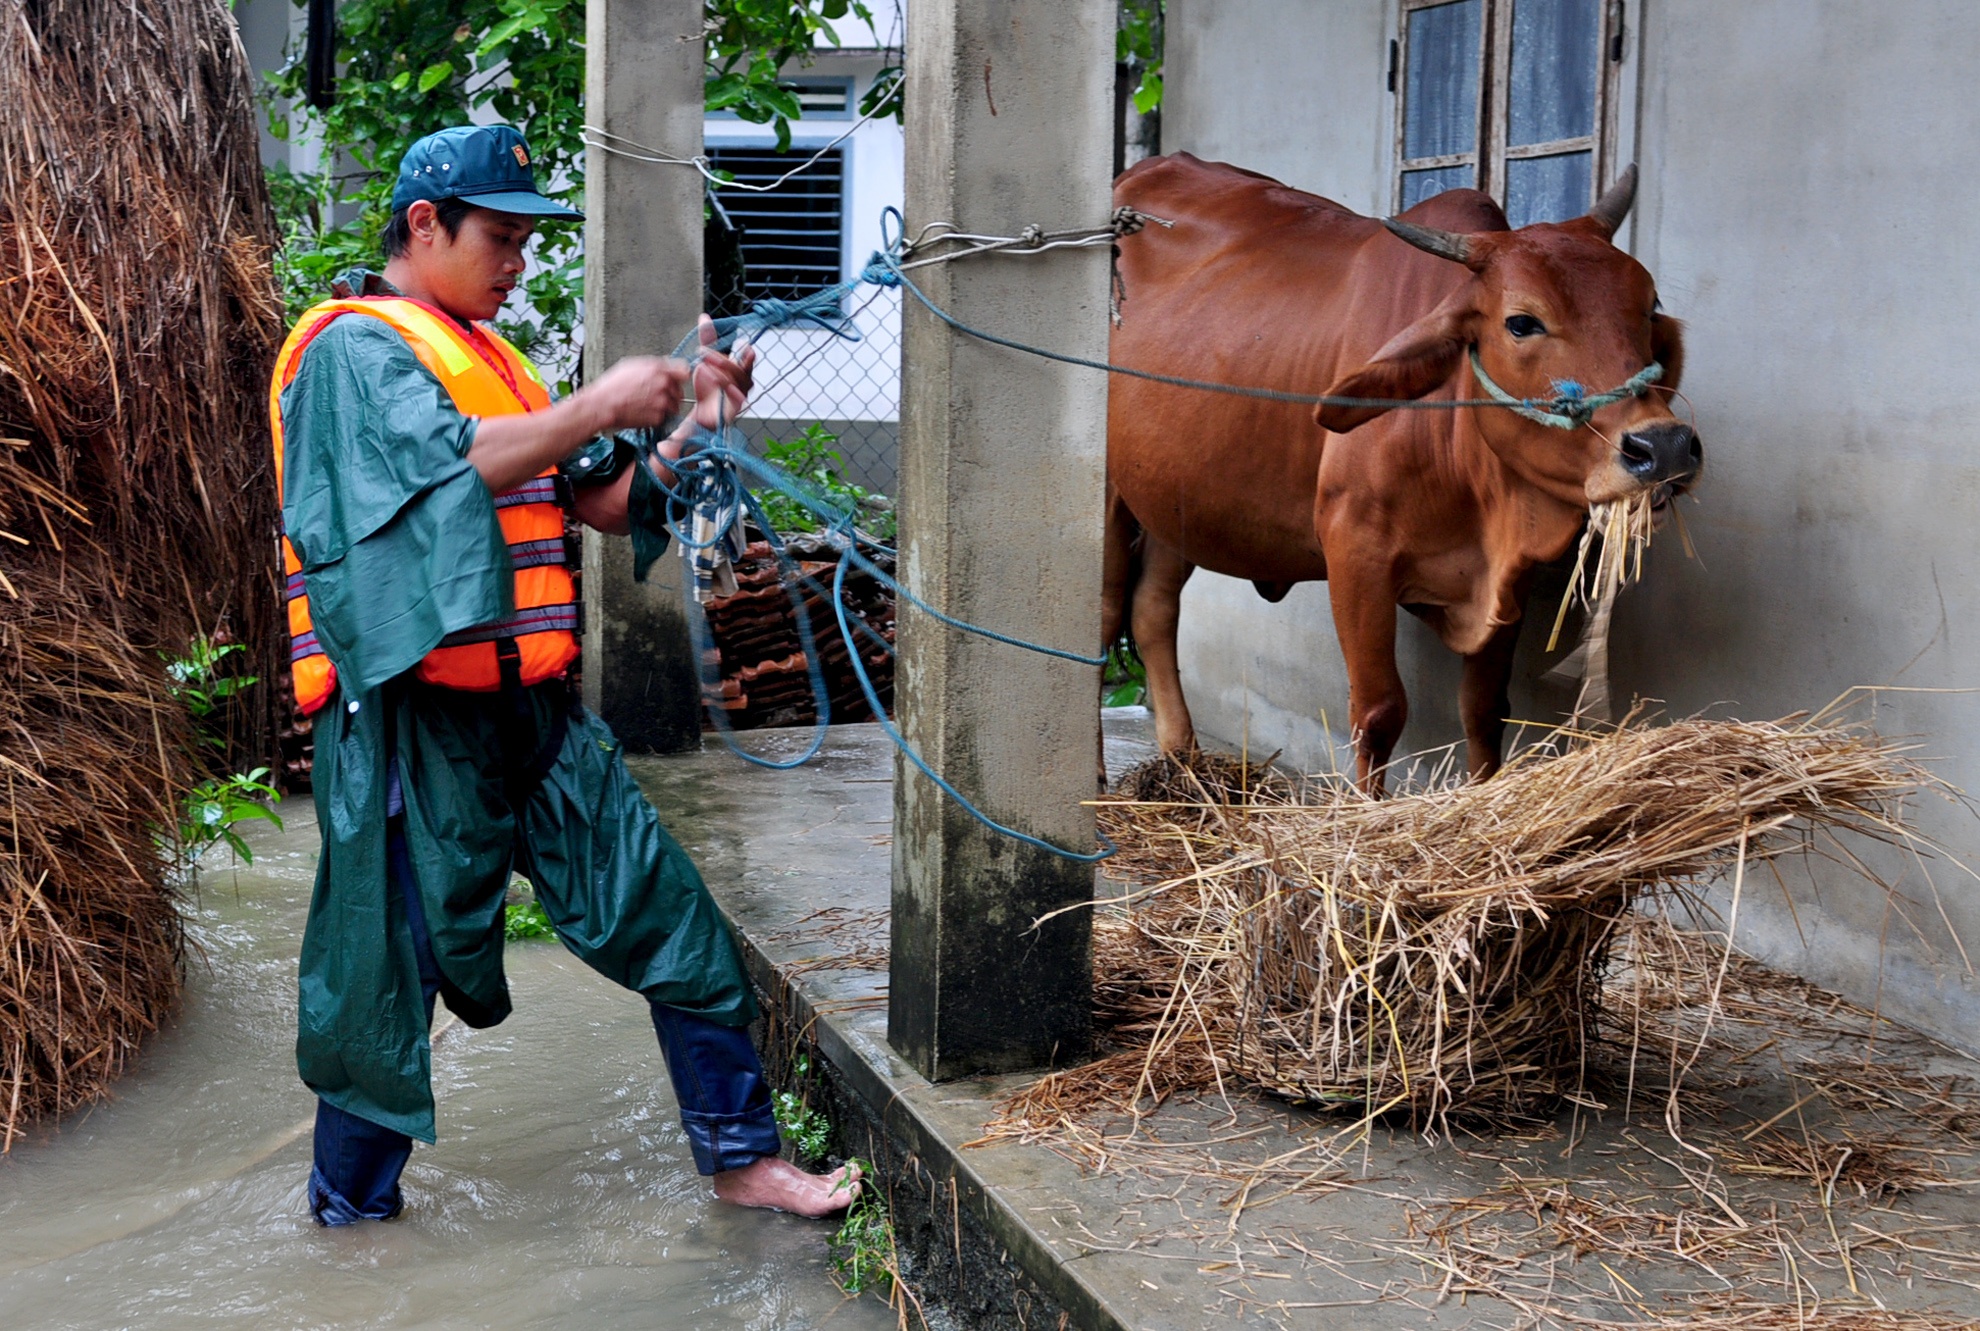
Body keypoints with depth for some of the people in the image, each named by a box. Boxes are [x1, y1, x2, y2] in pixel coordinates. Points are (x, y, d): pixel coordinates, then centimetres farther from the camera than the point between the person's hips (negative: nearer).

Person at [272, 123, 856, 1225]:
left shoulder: (491, 360, 20)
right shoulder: (354, 346, -6)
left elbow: (613, 503, 17)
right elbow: (453, 464, -24)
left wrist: (694, 427, 2)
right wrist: (597, 409, -20)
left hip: (533, 707, 8)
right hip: (415, 712, -8)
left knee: (666, 908, 6)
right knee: (397, 960, 1)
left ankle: (742, 1155, 16)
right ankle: (353, 1202, 19)